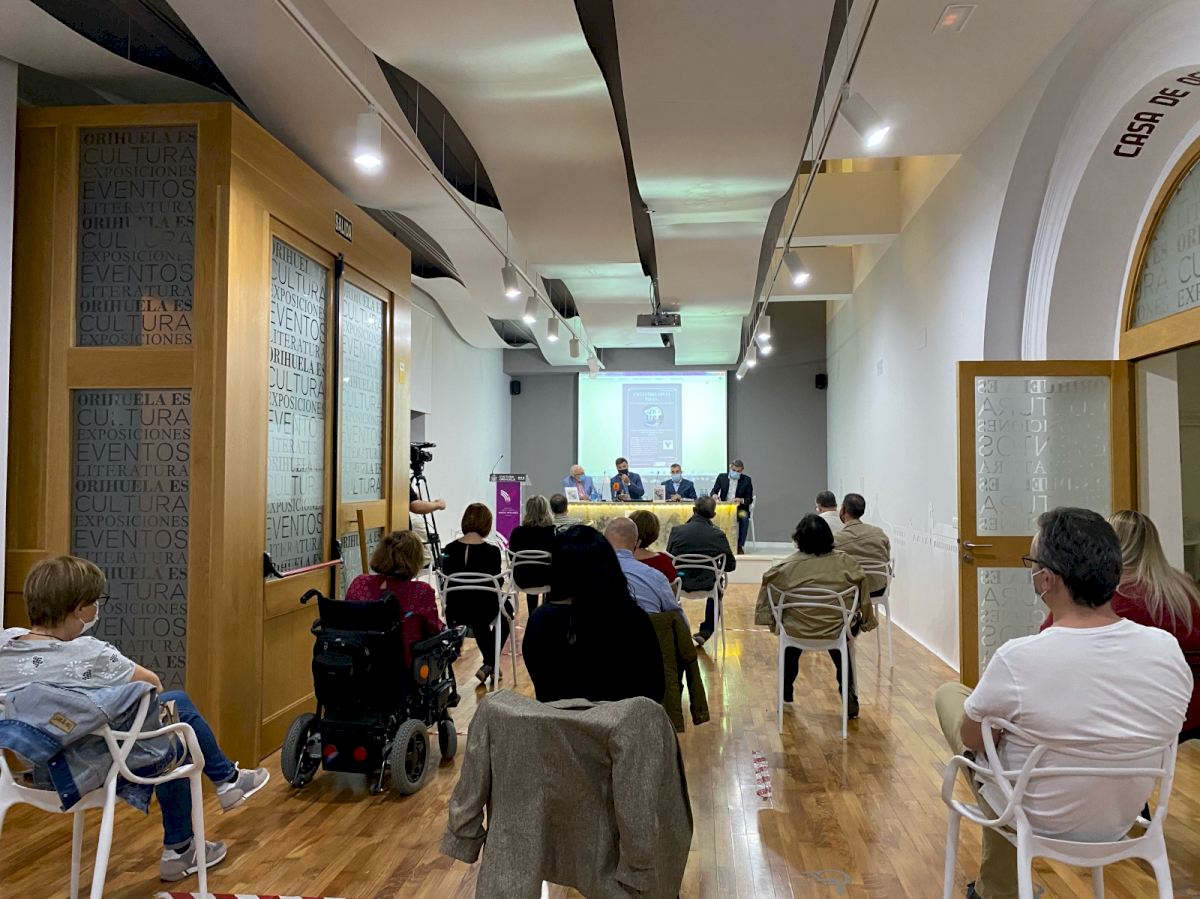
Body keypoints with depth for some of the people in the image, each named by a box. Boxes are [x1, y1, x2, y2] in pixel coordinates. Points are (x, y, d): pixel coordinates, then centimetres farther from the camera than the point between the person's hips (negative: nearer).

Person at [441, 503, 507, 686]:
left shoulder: (449, 549, -7)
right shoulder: (492, 551, -16)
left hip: (456, 612, 3)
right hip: (484, 611, -3)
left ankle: (490, 664, 44)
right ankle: (488, 665, 23)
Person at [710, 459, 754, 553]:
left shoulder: (746, 480, 2)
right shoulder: (722, 477, 6)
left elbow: (749, 499, 0)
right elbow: (713, 491, 3)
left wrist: (741, 500, -22)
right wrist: (714, 495, -22)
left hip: (740, 508, -1)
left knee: (744, 517, -34)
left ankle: (740, 546, -23)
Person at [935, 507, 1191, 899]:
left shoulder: (1017, 659, -32)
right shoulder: (1168, 649, -19)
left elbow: (971, 738, -13)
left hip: (1035, 821, -4)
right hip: (1121, 824, 5)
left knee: (948, 692, 15)